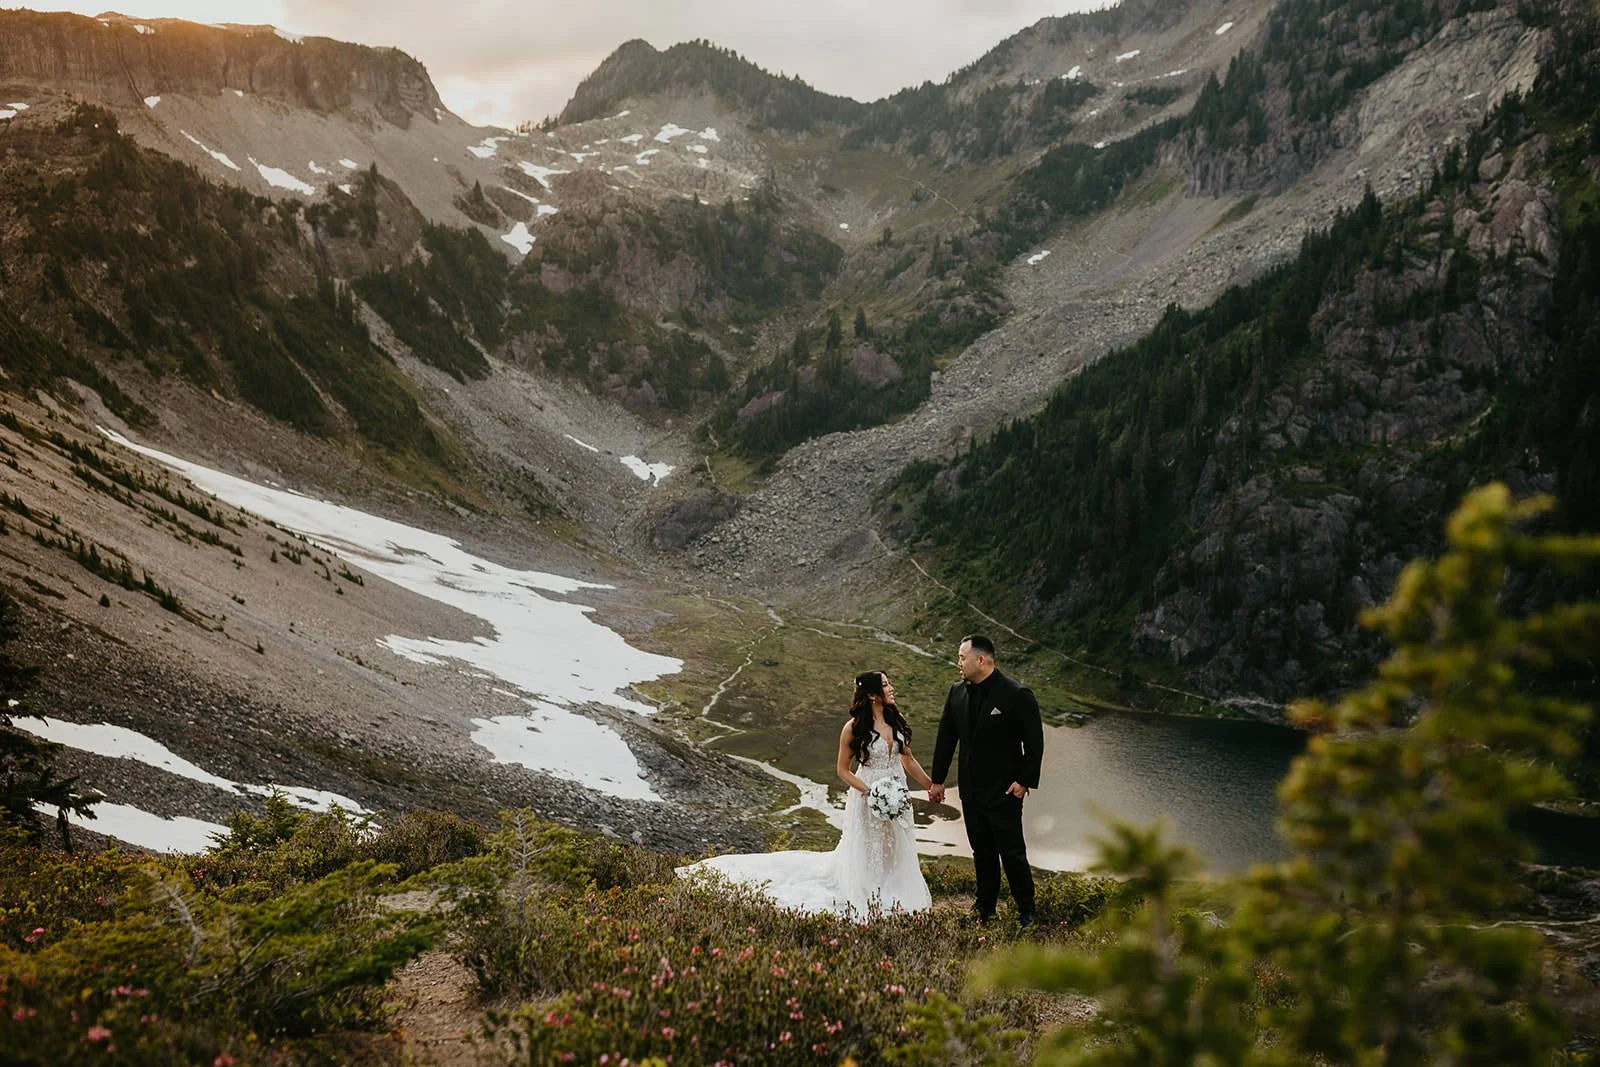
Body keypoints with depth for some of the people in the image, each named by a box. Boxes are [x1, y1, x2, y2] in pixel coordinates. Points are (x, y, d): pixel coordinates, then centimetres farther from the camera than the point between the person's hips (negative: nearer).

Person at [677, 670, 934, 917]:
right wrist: (869, 791, -19)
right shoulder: (854, 728, -14)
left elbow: (908, 759, 10)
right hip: (867, 796, -5)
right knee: (865, 855, 6)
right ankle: (865, 903, 20)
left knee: (897, 853, 13)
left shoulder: (897, 720, -1)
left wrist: (932, 785, 9)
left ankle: (893, 902, 27)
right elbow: (843, 770, -6)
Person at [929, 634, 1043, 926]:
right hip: (971, 790, 5)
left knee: (1012, 853, 1)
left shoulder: (1017, 696, -13)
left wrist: (1025, 781, -12)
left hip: (1004, 792, -5)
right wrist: (937, 779, 12)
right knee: (982, 854, 14)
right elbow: (946, 737, 12)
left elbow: (1034, 743, -9)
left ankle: (1026, 913, 15)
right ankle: (985, 910, 25)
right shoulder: (957, 693, 4)